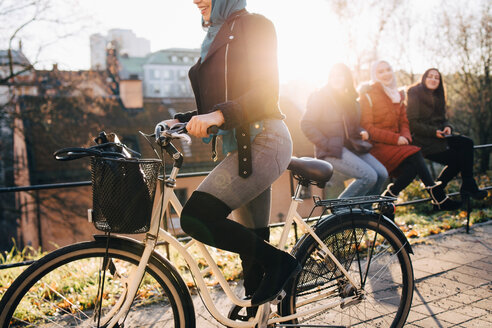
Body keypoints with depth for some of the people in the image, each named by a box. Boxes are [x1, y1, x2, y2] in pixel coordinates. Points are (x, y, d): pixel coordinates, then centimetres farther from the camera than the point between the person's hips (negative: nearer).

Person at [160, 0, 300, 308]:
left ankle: (279, 261, -5)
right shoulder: (216, 37, 21)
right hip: (239, 146, 9)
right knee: (252, 239, 12)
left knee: (196, 216, -21)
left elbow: (267, 91, -15)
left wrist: (220, 114, -29)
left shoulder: (255, 25, -3)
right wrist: (180, 120, 7)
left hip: (263, 141, -9)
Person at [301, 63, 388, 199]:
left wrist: (361, 132, 5)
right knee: (369, 176, -22)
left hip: (351, 147, 8)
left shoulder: (350, 99, 18)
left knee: (382, 173, -9)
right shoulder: (320, 97, -4)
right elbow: (306, 124, -11)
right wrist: (326, 144, -16)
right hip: (331, 151, -8)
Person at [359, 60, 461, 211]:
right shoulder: (368, 96, -3)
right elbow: (366, 128, -12)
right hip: (376, 146, -7)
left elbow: (404, 122, 16)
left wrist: (405, 137, -8)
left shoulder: (398, 95, 18)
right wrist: (396, 139, -18)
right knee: (415, 155, -26)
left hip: (395, 144, 7)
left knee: (414, 165, -22)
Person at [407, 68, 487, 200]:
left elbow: (442, 119, 18)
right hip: (423, 141, -7)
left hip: (438, 136, 7)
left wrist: (447, 127, -6)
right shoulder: (415, 95, -8)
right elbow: (412, 123, -15)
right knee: (457, 159, -17)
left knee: (467, 143, -14)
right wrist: (433, 132, -21)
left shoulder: (437, 97, 17)